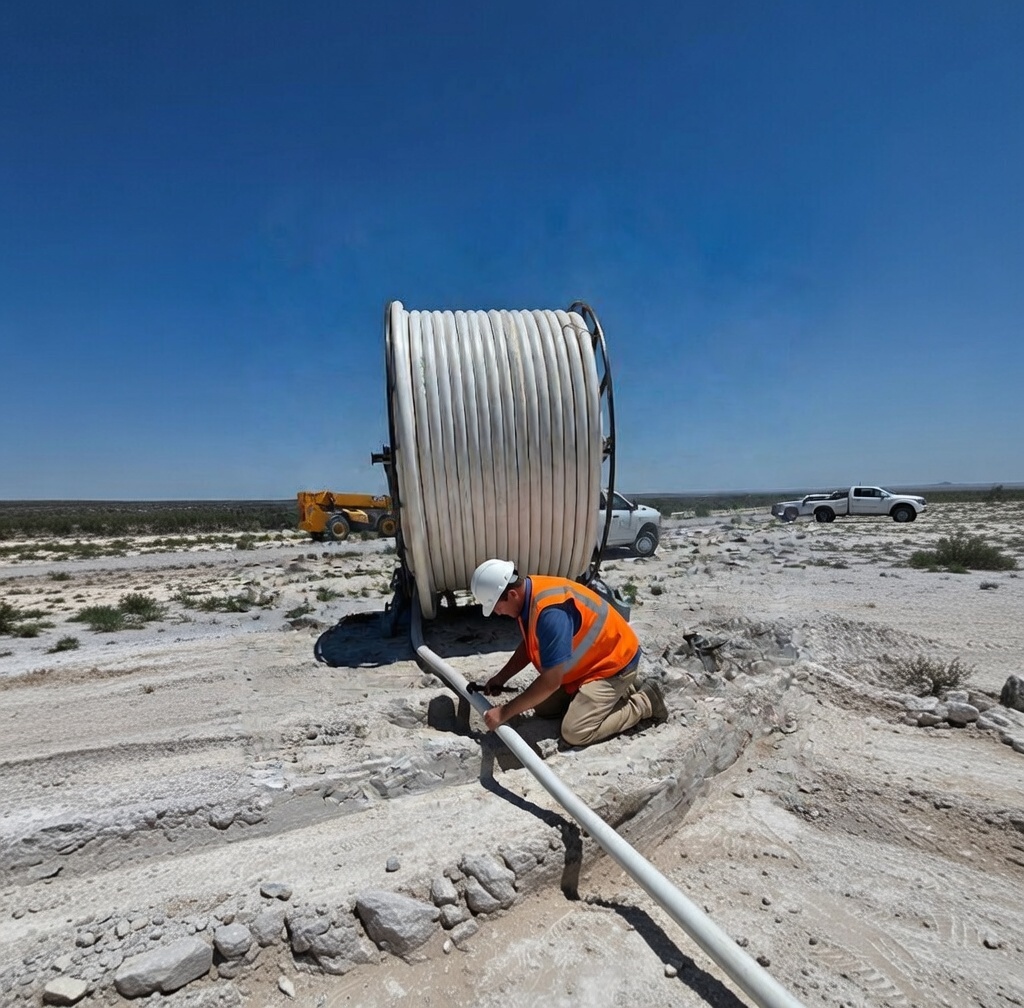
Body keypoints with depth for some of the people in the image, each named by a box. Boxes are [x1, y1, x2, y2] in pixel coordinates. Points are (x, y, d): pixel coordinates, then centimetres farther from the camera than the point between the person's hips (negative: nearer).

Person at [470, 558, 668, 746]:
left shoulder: (551, 612, -37)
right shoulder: (528, 593, -7)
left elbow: (551, 682, -32)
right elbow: (529, 646, 11)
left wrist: (505, 712, -24)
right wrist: (501, 677, 2)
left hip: (614, 663, -9)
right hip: (590, 660, 9)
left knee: (575, 732, -16)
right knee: (542, 707, 7)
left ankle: (644, 702, 2)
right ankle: (615, 692, 18)